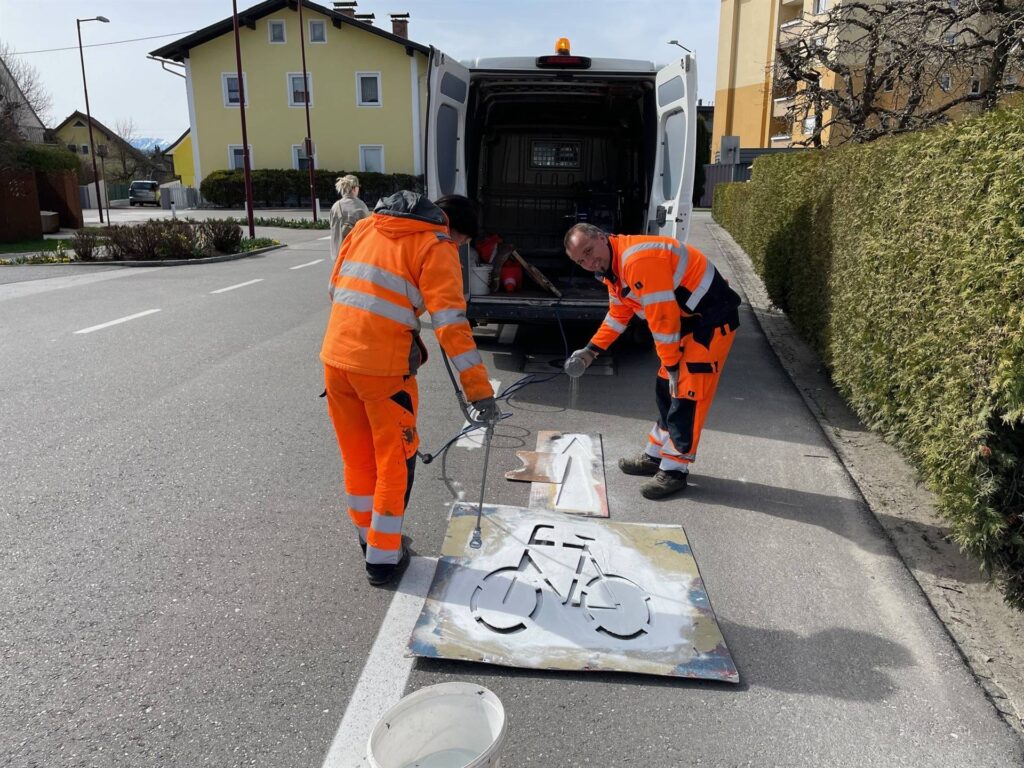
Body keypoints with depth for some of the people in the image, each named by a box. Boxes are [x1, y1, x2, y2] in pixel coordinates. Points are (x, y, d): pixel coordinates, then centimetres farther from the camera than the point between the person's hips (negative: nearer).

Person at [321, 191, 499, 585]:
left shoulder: (364, 226, 14)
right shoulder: (436, 246, -6)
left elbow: (336, 286, 18)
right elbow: (450, 321, -16)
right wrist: (479, 387, -18)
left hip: (335, 356, 6)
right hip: (382, 367, -6)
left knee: (357, 456, 20)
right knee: (395, 461, 11)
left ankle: (368, 535, 38)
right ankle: (382, 557, 21)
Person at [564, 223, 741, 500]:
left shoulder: (637, 258, -28)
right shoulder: (612, 268, 6)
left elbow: (663, 317, -26)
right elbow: (618, 315, 18)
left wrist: (671, 365, -18)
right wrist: (591, 350, 12)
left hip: (713, 319, -10)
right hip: (688, 320, 10)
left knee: (687, 394, -7)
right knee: (666, 390, 15)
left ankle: (674, 470, 4)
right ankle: (656, 455, 28)